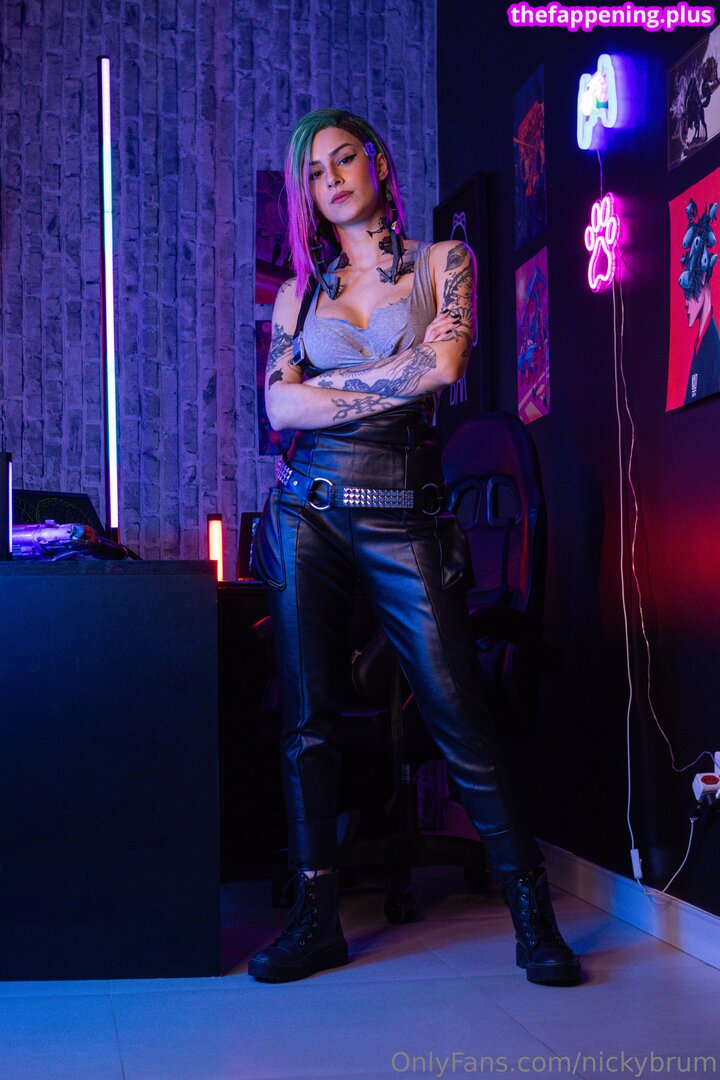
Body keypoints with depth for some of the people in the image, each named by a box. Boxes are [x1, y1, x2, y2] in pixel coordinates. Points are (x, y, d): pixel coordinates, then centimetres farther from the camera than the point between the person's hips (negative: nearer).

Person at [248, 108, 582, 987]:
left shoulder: (441, 261, 7)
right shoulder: (301, 290, 14)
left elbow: (444, 366, -11)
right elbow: (279, 402, -2)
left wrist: (328, 386, -3)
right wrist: (395, 380, -8)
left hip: (405, 516, -3)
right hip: (310, 512, 3)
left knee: (459, 717, -6)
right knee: (308, 717, 2)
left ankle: (533, 917, 3)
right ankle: (317, 916, 11)